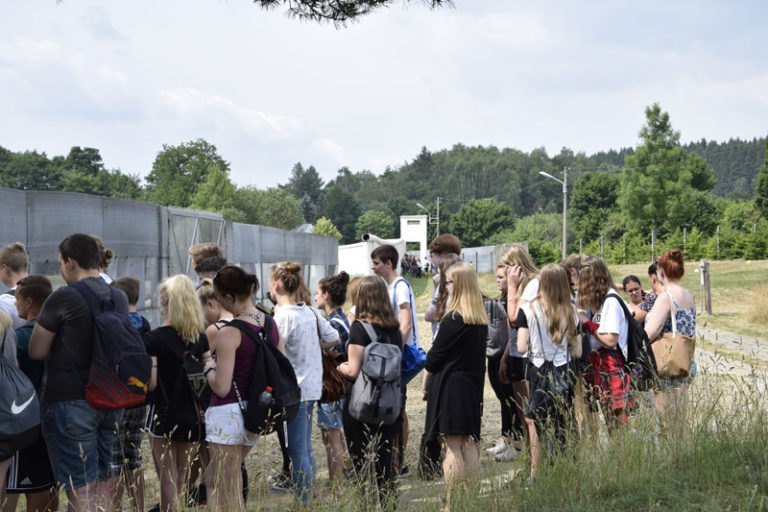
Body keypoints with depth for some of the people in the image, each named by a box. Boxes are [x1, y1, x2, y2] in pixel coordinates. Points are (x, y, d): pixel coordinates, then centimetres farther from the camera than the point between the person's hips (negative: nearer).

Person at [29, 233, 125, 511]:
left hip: (70, 401, -6)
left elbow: (36, 351, -7)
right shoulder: (120, 298, 8)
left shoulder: (62, 298, -12)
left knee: (79, 484, -2)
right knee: (105, 477, 13)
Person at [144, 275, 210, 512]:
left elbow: (150, 384, -14)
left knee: (168, 481, 1)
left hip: (164, 416, -4)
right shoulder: (200, 337, 3)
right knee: (182, 481, 15)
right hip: (193, 417, 5)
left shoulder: (153, 338, -11)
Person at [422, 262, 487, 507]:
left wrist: (425, 385, 3)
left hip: (450, 386, -7)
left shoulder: (453, 319, -15)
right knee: (469, 445, 11)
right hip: (473, 387, 7)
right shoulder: (481, 319, 7)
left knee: (452, 447, -6)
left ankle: (452, 502, -5)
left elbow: (435, 356, -9)